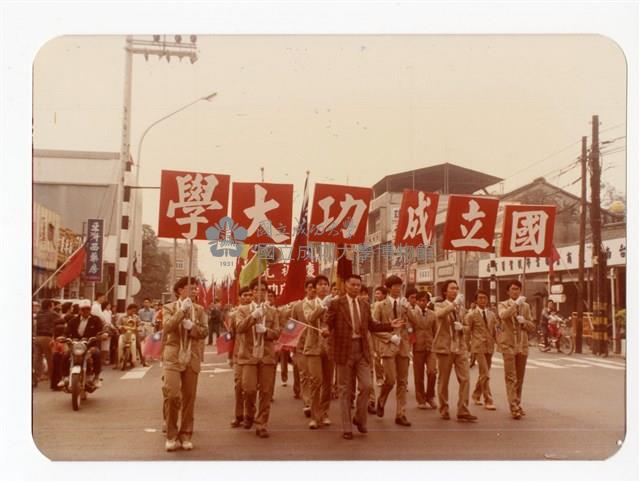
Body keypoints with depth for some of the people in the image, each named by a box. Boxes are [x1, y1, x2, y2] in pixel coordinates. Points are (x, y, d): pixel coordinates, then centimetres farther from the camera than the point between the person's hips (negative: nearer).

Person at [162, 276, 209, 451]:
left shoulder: (199, 309, 11)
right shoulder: (169, 308, 2)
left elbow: (204, 331, 3)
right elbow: (167, 327, -14)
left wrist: (191, 326, -14)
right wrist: (182, 310, -17)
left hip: (192, 358, 3)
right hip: (173, 357, -3)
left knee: (189, 397, 6)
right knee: (172, 395, -12)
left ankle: (186, 435, 16)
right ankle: (171, 435, 2)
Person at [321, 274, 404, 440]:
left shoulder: (364, 305, 11)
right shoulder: (335, 303, -4)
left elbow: (371, 326, 17)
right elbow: (328, 323, -7)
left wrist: (390, 325, 8)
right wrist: (326, 330, -29)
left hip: (362, 349, 4)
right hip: (344, 349, -4)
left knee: (366, 385, -4)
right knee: (345, 389, 4)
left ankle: (360, 418, 20)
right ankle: (347, 428, 13)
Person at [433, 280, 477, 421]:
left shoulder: (461, 307, 14)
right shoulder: (440, 306, 0)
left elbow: (467, 327, 19)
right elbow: (439, 314, -26)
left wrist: (462, 327, -3)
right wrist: (454, 303, -25)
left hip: (461, 347, 4)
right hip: (445, 347, -4)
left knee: (464, 379, -6)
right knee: (443, 380, 4)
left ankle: (463, 411, -3)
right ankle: (444, 410, 15)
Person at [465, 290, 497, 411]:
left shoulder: (491, 314, 12)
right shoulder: (472, 314, -4)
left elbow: (494, 331, 17)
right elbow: (467, 331, -2)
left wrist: (496, 342, 6)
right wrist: (467, 346, -3)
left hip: (489, 347, 6)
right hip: (478, 346, -6)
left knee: (483, 373, 15)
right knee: (484, 374, -10)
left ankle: (476, 395, 32)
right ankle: (488, 401, -7)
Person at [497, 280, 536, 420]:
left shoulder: (526, 306, 13)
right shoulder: (503, 305, 1)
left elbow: (532, 327, 13)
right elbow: (503, 315, -22)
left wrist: (524, 321, -7)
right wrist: (516, 303, -23)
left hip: (522, 345, 4)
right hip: (508, 345, -4)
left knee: (520, 378, 11)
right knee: (511, 378, -8)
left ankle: (518, 405, 21)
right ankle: (514, 408, -11)